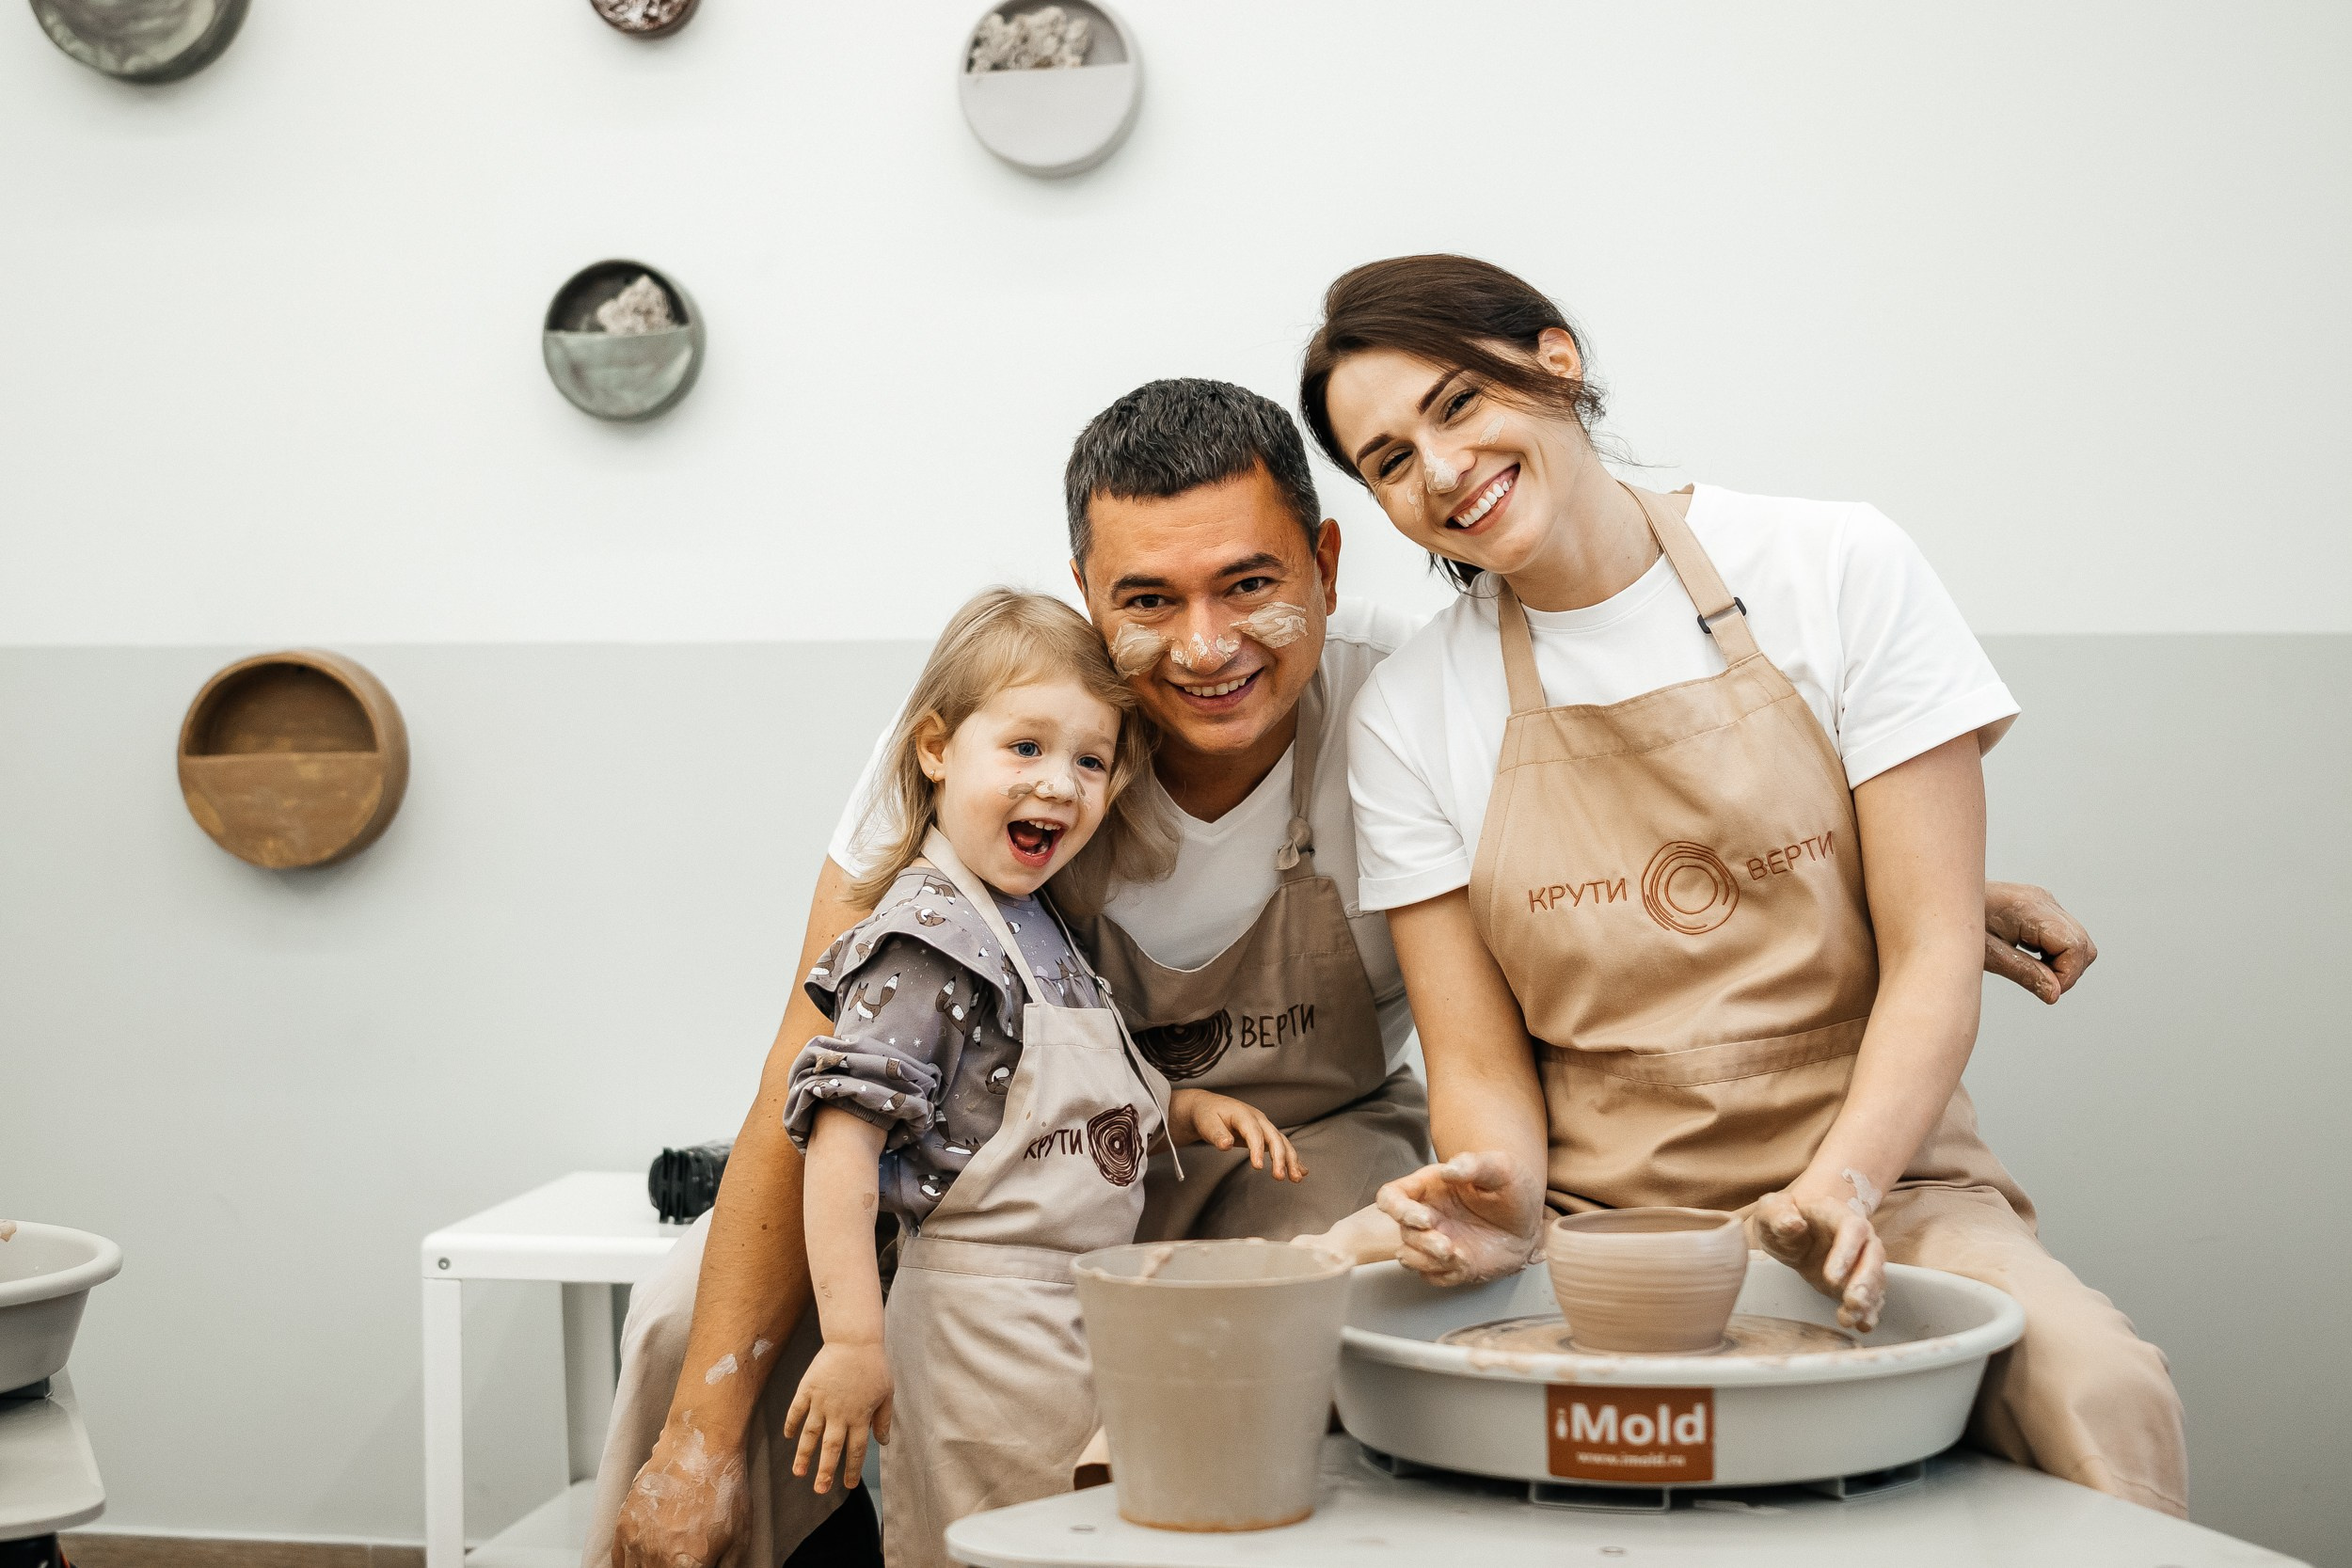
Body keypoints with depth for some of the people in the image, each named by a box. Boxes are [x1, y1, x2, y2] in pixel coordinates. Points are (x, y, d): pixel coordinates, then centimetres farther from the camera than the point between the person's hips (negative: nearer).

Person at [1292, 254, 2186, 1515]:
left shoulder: (1838, 572, -2)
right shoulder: (1407, 714, 4)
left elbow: (1935, 957, -5)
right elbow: (1481, 1062, 4)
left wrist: (1837, 1189, -20)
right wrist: (1501, 1201, -18)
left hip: (1874, 1185, -1)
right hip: (1585, 1212, 2)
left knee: (2092, 1391, -33)